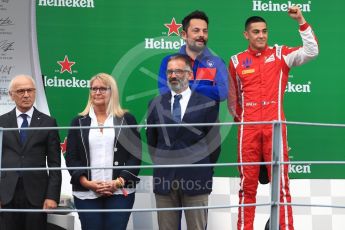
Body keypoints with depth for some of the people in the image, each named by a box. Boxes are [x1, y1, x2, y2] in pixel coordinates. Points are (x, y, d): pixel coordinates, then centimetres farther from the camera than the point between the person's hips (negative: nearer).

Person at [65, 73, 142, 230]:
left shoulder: (126, 119, 8)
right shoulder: (79, 122, 11)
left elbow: (135, 154, 3)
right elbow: (71, 158, 6)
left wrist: (119, 182, -10)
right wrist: (87, 183, -8)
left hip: (120, 192, -1)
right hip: (86, 193, 1)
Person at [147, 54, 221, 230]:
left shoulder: (208, 104, 0)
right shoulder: (155, 104, 9)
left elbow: (214, 142, 3)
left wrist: (204, 171, 5)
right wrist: (160, 165, 13)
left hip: (196, 181, -2)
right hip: (164, 180, 3)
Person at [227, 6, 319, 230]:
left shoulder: (280, 54, 5)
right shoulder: (237, 61, 8)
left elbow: (311, 51, -8)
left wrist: (301, 21, -12)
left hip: (275, 127, -1)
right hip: (248, 129, 1)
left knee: (281, 182, -1)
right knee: (248, 183, 5)